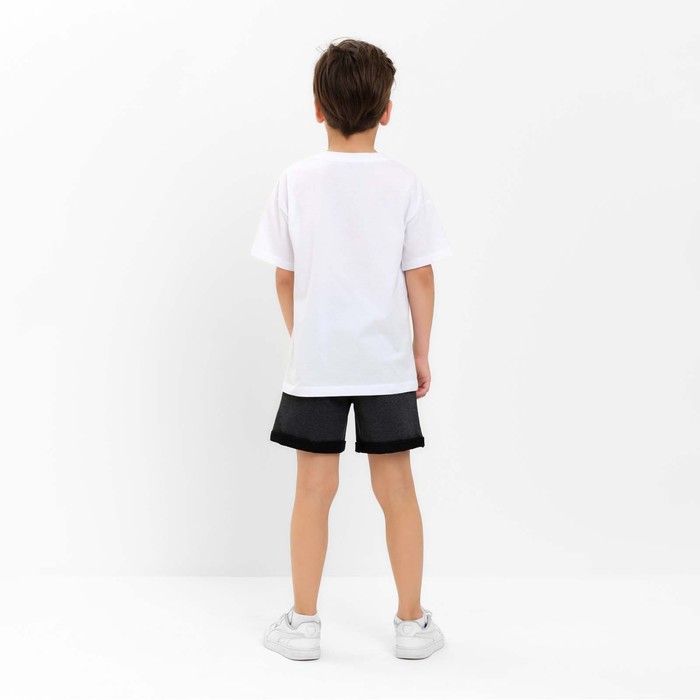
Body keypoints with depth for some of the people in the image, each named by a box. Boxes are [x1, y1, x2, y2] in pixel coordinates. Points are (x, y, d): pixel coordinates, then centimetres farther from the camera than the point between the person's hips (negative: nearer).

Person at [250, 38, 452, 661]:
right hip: (386, 359, 0)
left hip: (314, 361, 0)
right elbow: (420, 278, -2)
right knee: (396, 488, 10)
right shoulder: (404, 183, -5)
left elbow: (284, 277, 2)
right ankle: (412, 622, 20)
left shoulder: (296, 181, -3)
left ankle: (304, 623, 18)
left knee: (315, 489, 8)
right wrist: (421, 352, 9)